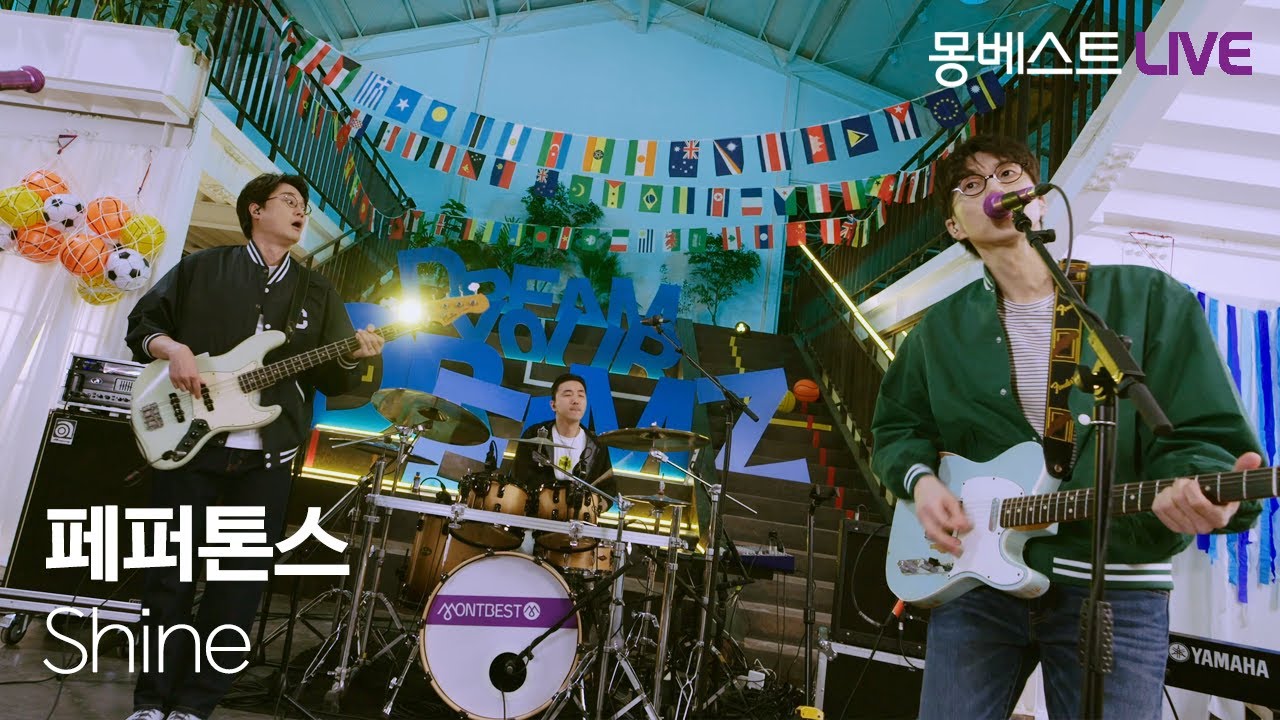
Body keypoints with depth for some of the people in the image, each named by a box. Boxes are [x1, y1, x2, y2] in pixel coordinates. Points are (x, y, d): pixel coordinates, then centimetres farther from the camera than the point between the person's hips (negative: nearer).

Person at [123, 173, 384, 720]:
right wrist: (172, 348, -13)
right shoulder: (203, 267, 8)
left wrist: (355, 358, -15)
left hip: (266, 458, 2)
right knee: (170, 575, 6)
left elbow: (332, 378, 7)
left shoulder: (318, 293, 12)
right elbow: (142, 321, 8)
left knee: (240, 584, 4)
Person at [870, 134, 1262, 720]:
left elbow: (1202, 433, -4)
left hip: (1115, 589, -1)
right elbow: (895, 427, 16)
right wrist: (920, 479, -4)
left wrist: (1201, 485, -26)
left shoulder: (1148, 298, -1)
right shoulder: (941, 329, 7)